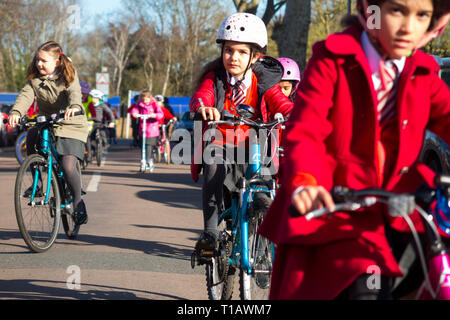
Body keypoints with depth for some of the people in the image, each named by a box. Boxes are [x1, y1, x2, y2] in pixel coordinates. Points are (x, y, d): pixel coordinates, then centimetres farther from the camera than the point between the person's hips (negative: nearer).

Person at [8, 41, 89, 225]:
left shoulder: (68, 78, -10)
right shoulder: (34, 79, 0)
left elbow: (74, 93, -29)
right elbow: (26, 95, -16)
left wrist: (74, 106, -53)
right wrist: (16, 112, -37)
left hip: (71, 127, -4)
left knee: (68, 166, -19)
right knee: (31, 136, -27)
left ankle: (78, 202, 6)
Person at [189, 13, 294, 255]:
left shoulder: (262, 82, 2)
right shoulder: (214, 78, 0)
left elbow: (282, 104, -9)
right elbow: (200, 96, -19)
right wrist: (203, 107, -45)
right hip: (219, 146, -1)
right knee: (215, 170, -32)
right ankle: (210, 231, -26)